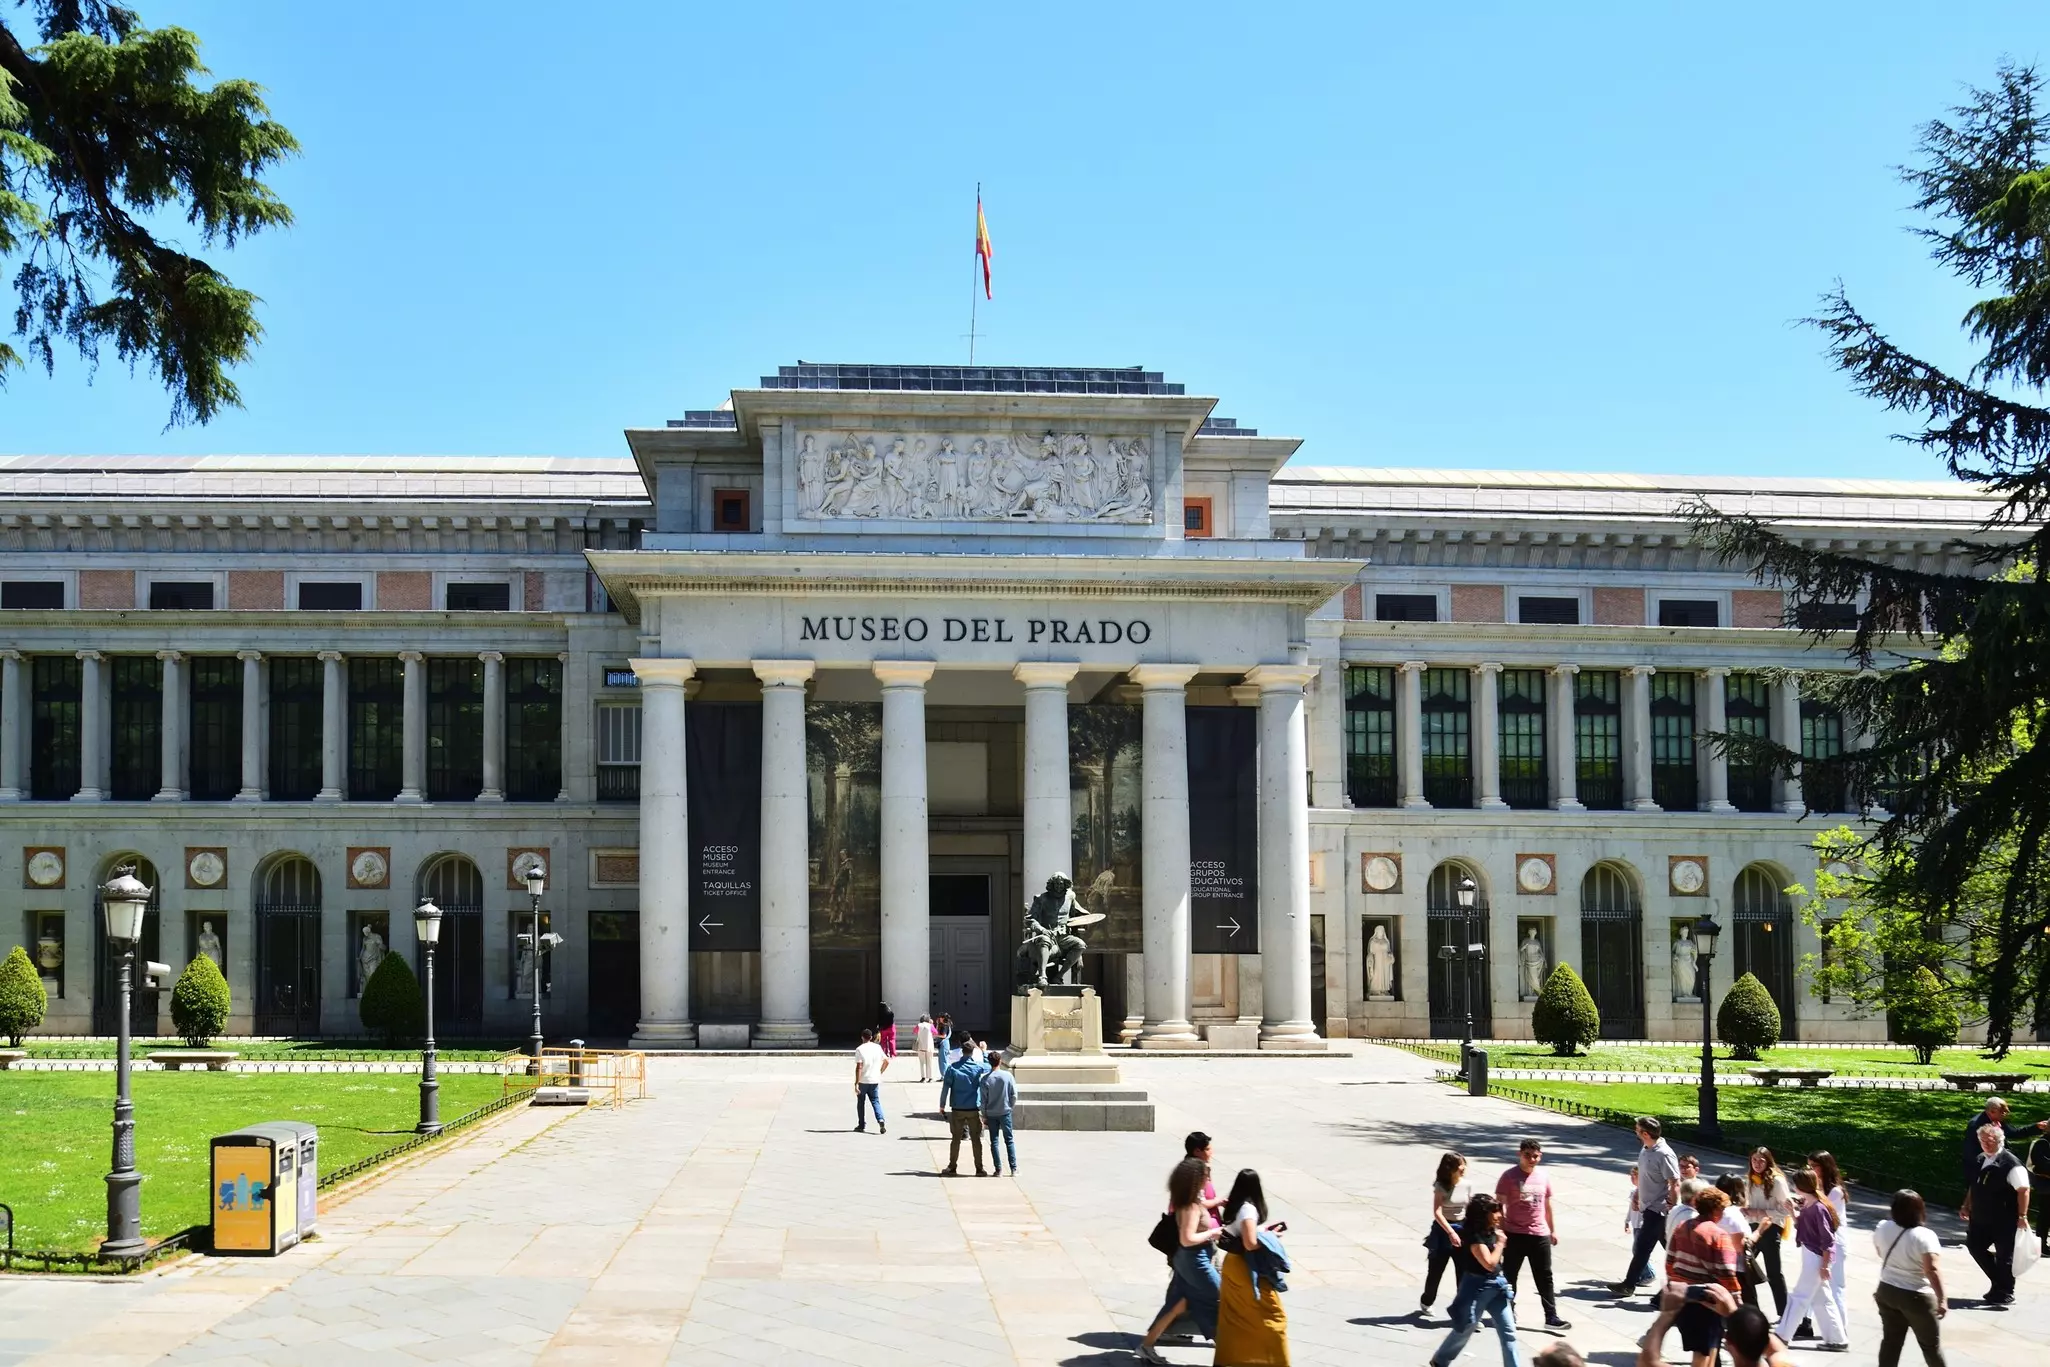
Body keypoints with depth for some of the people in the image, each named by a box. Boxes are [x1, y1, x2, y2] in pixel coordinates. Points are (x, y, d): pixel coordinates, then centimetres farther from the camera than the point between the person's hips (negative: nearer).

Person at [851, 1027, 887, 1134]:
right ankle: (881, 1121, -15)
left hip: (863, 1081, -3)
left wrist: (856, 1083, -15)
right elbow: (886, 1062, 8)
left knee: (860, 1103, 14)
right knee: (876, 1102, 8)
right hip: (875, 1080, 3)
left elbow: (859, 1067, -16)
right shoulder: (878, 1047, 3)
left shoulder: (859, 1049, -10)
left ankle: (862, 1125, 20)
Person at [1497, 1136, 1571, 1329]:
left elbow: (1547, 1205, 16)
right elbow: (1500, 1205, -9)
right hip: (1514, 1234, -4)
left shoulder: (1543, 1178, 6)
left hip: (1539, 1235, 4)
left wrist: (1552, 1230, 20)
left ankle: (1551, 1317, 8)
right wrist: (1500, 1230, -14)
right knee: (1509, 1276, 9)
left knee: (1545, 1277, 5)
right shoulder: (1509, 1176, -9)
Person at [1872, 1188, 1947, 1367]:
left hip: (1887, 1291, 5)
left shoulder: (1883, 1228, -5)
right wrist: (1941, 1300, -25)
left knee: (1890, 1341, 14)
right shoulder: (1924, 1236, -23)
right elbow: (1932, 1270, -29)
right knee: (1931, 1344, 12)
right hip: (1916, 1297, -5)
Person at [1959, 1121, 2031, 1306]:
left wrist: (2022, 1216, -23)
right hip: (1981, 1218, 8)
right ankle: (1998, 1282, 28)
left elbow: (2023, 1190, -20)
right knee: (1974, 1246, 13)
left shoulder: (2010, 1163, -17)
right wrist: (1967, 1207, 17)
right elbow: (1974, 1185, 20)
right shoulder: (1981, 1160, 8)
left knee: (2004, 1255, 3)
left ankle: (2005, 1293, 17)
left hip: (2004, 1220, -8)